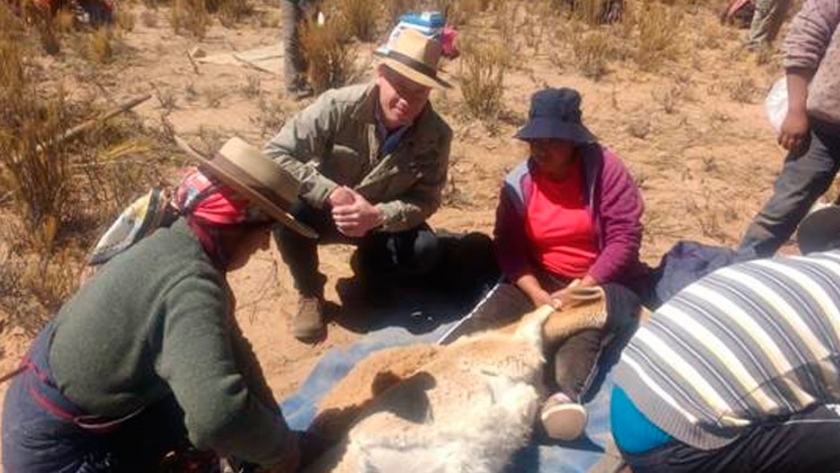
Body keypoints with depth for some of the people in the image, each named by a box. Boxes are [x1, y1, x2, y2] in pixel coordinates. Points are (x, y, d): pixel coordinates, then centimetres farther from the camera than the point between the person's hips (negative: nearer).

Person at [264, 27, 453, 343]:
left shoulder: (436, 135, -19)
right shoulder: (339, 106, -25)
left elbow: (426, 199, -16)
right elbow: (275, 154, -25)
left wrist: (377, 216, -35)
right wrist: (331, 194, -36)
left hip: (384, 221, 1)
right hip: (327, 210, -1)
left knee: (425, 251, -26)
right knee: (288, 211, -32)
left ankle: (368, 266, 10)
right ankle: (310, 293, -4)